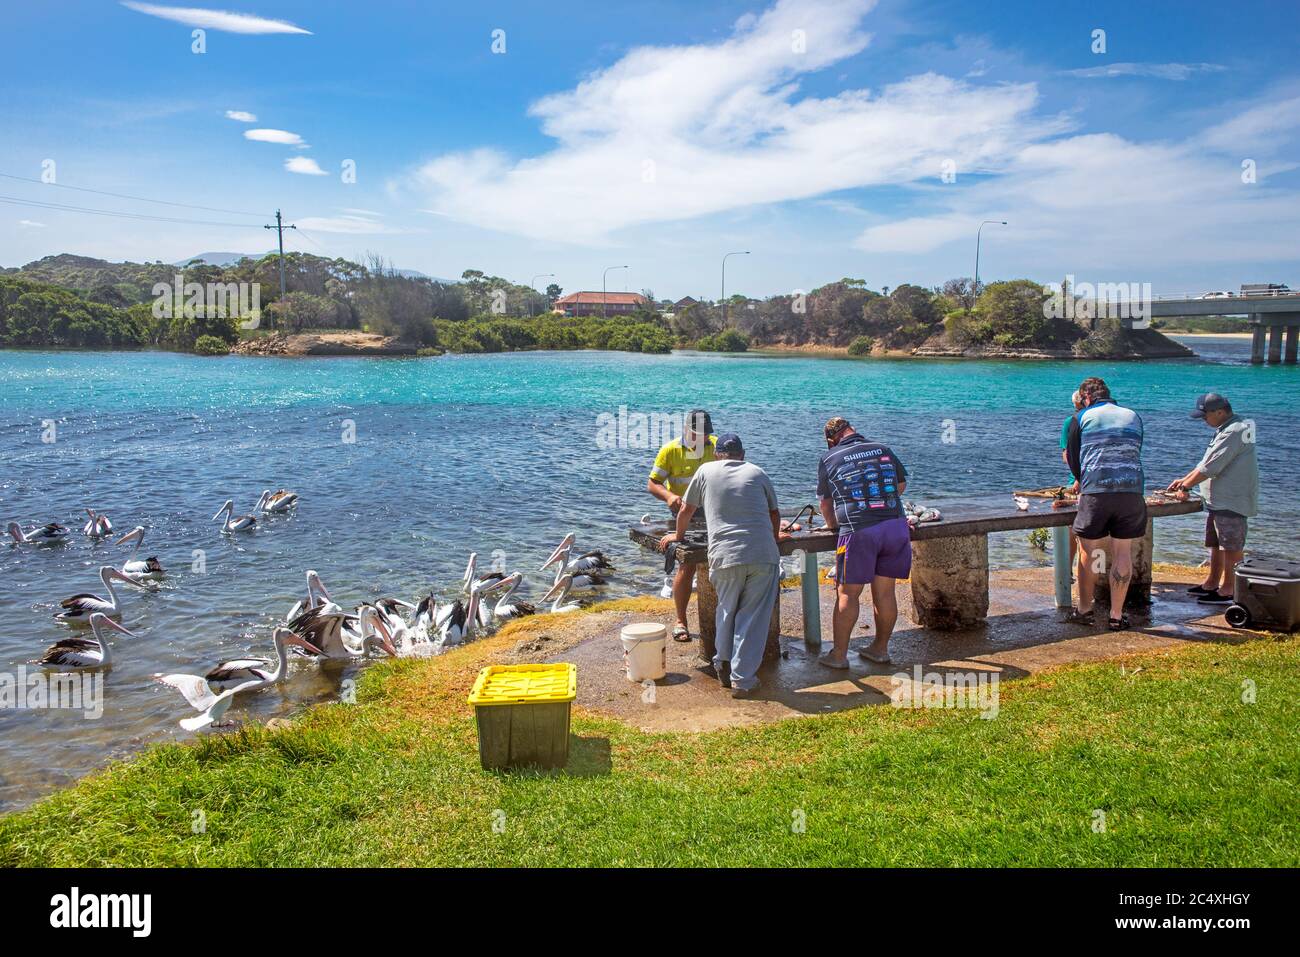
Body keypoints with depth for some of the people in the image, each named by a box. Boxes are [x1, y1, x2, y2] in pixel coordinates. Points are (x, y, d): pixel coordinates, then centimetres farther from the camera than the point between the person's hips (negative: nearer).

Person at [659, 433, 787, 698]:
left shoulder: (706, 471, 13)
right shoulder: (757, 473, 16)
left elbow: (686, 510, 22)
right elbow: (774, 512, 25)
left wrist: (678, 536, 40)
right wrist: (775, 538, 44)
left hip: (725, 556, 0)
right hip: (764, 555, 0)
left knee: (726, 612, 20)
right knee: (753, 617, 7)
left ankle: (723, 667, 29)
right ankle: (743, 680, 8)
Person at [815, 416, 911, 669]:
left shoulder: (829, 460, 6)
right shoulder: (884, 451, 13)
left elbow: (825, 501, 15)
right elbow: (902, 485, 25)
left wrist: (833, 525, 32)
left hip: (858, 532, -3)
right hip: (896, 525, 3)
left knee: (848, 594, 3)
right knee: (885, 592, 12)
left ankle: (838, 655, 8)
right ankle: (880, 649, 23)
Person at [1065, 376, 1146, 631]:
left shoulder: (1081, 418, 8)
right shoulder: (1133, 416, 18)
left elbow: (1072, 457, 12)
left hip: (1095, 492, -2)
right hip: (1132, 490, 3)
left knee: (1089, 552, 8)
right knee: (1123, 552, 6)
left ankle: (1084, 610, 16)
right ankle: (1116, 615, 10)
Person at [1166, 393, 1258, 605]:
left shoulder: (1234, 432, -19)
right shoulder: (1226, 430, 16)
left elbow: (1211, 467, -21)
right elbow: (1207, 463, 22)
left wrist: (1186, 485, -11)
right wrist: (1184, 479, 15)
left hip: (1231, 502, -11)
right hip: (1219, 500, 11)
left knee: (1231, 548, -5)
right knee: (1216, 545, 18)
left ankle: (1228, 591, 0)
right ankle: (1211, 584, 27)